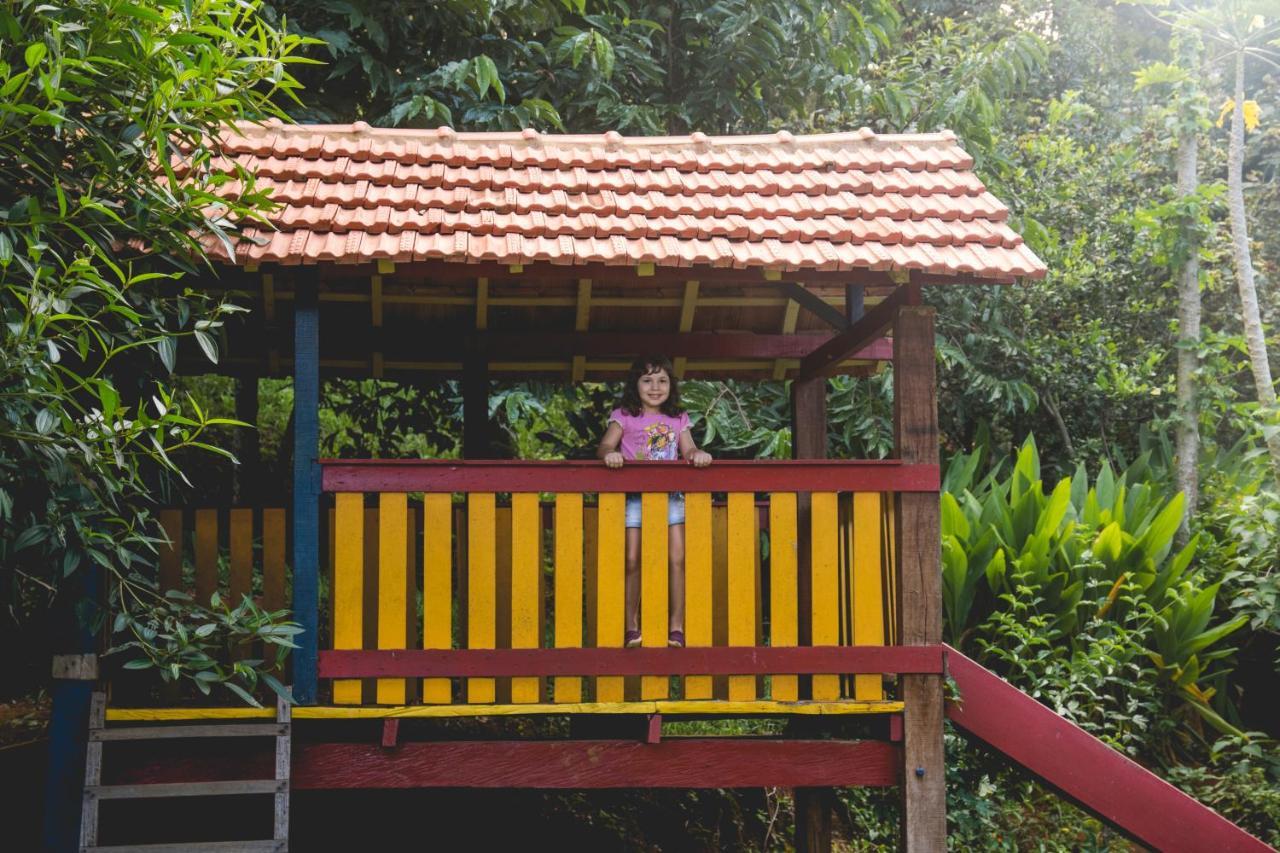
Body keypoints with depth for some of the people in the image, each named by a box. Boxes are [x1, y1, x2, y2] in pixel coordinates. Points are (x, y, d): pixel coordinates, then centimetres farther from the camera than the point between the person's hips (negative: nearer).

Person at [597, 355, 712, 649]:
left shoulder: (678, 419, 14)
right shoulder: (624, 417, 6)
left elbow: (688, 450, 4)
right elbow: (604, 446, -6)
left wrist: (698, 454, -20)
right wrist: (609, 453, -30)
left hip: (670, 495, 2)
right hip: (634, 495, -2)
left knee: (676, 559, -8)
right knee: (632, 561, -6)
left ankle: (677, 626, -1)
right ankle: (631, 625, 4)